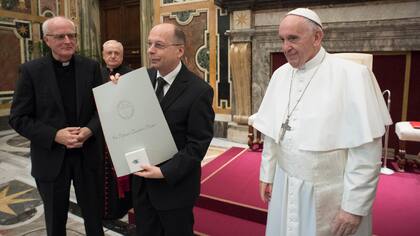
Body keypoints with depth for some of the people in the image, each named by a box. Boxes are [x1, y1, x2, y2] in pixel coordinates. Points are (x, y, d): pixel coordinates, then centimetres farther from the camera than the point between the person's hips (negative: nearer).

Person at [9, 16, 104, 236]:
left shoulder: (91, 67, 0)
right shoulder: (31, 70, -5)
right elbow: (18, 118, -6)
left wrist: (89, 130, -18)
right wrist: (55, 135, -19)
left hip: (88, 154, 1)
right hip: (51, 158, -1)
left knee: (94, 215, 17)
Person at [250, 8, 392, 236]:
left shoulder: (352, 75, -15)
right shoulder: (280, 75, 1)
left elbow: (366, 151, -15)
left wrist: (354, 206, -13)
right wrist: (266, 174, 9)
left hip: (330, 195, -4)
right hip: (285, 189, 5)